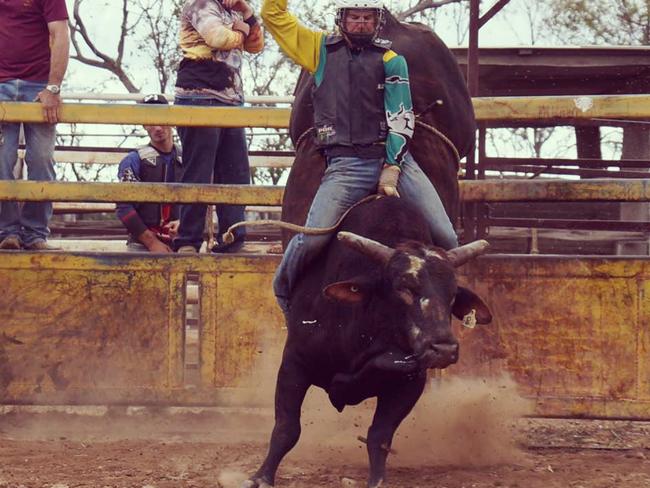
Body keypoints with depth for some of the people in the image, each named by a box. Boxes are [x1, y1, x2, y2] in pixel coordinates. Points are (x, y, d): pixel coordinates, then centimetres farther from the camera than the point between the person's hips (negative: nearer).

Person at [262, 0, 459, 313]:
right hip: (344, 165, -1)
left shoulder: (391, 61, 13)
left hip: (394, 158, 1)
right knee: (313, 238, -23)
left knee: (445, 239, -13)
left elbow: (401, 119, 4)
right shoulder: (322, 50, 16)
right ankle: (283, 292, 5)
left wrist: (392, 169, -8)